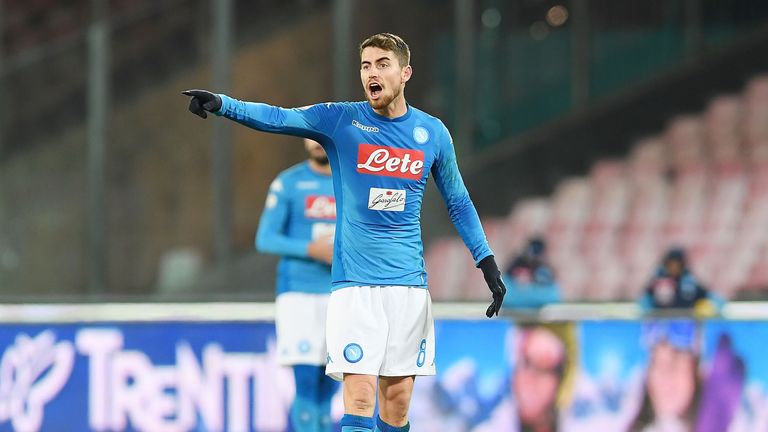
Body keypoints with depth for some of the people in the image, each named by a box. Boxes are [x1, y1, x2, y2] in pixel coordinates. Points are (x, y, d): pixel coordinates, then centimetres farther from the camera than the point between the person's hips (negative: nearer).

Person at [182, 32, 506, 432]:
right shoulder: (339, 120, 0)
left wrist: (488, 264, 14)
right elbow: (276, 118, -15)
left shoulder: (432, 133, 7)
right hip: (354, 283, -2)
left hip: (409, 284, 2)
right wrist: (221, 103, -32)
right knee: (359, 395, -13)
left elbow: (459, 204, 18)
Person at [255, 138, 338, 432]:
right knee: (306, 383, -14)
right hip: (298, 294, -4)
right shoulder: (287, 184, 0)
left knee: (327, 388, 6)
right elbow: (265, 239, -4)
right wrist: (312, 249, -17)